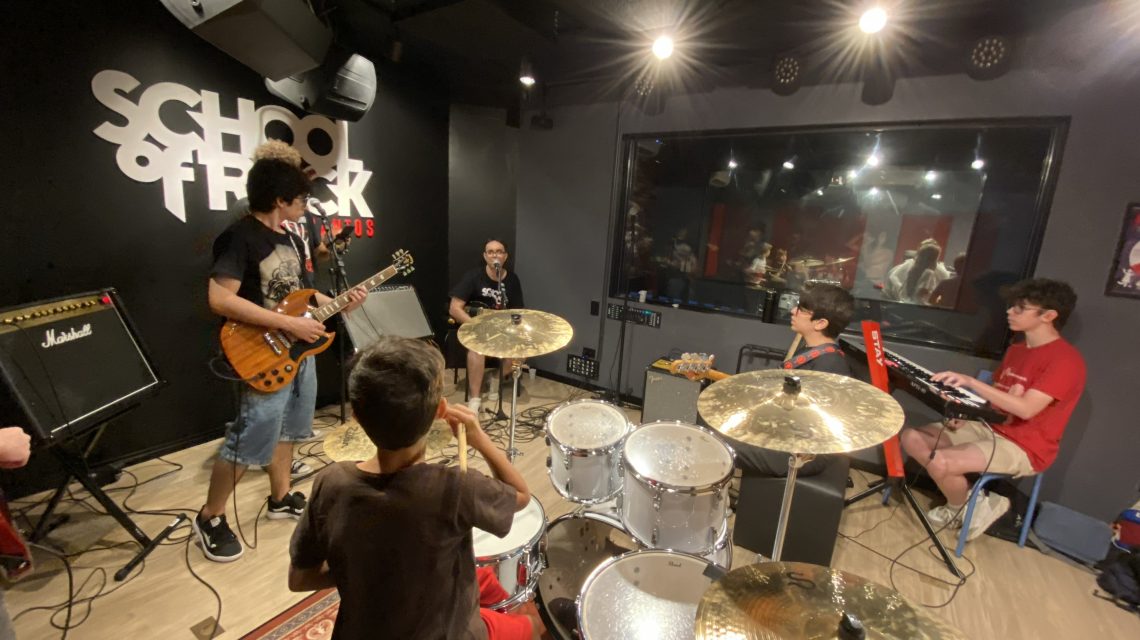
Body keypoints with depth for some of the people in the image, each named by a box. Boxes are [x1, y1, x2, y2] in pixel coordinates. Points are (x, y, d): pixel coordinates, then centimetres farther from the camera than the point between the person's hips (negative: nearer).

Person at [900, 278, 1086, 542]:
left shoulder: (1066, 359, -16)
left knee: (940, 462, -30)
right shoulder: (1016, 349, 11)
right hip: (988, 427, 8)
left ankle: (961, 508, 3)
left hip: (1024, 448, -8)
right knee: (912, 438, -8)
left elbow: (1025, 409, -27)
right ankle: (964, 500, 7)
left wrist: (971, 381, -33)